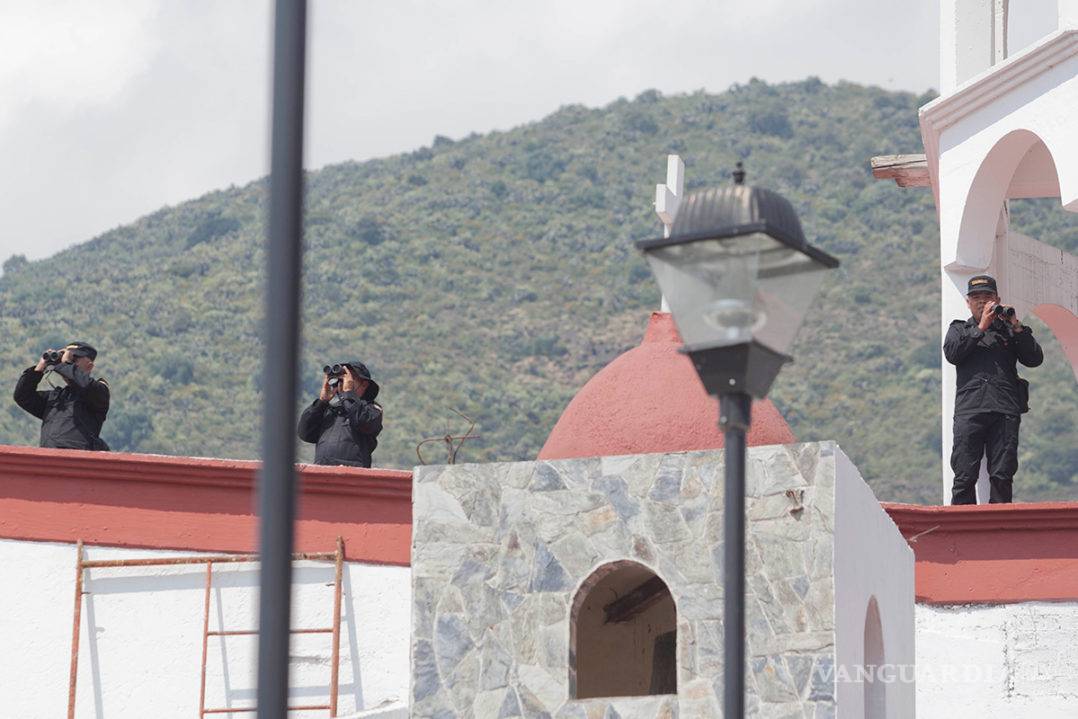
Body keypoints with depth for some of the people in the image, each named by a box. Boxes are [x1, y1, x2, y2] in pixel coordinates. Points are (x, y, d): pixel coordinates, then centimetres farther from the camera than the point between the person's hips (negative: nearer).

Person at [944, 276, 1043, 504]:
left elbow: (1035, 359, 7)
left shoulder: (1009, 330, 19)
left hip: (1005, 410, 1)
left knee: (1002, 476, -2)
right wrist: (980, 328, -3)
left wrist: (1017, 328, -2)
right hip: (969, 410, -1)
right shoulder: (959, 329, 20)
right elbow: (952, 353, -1)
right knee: (964, 476, -6)